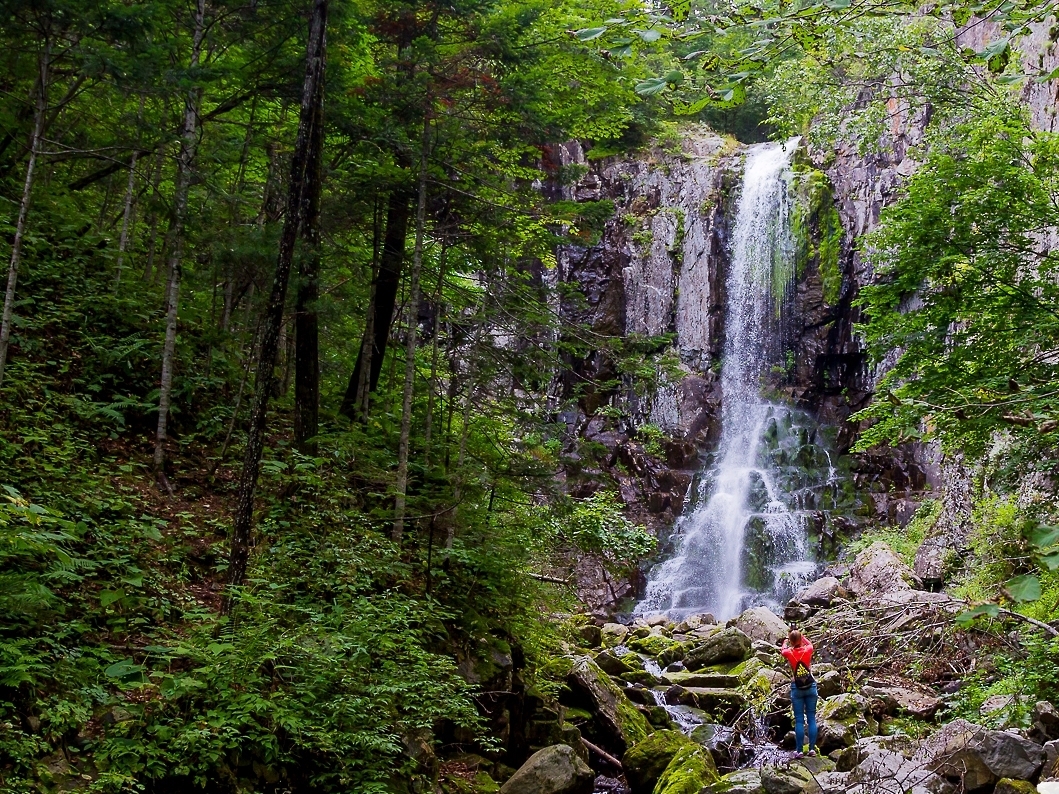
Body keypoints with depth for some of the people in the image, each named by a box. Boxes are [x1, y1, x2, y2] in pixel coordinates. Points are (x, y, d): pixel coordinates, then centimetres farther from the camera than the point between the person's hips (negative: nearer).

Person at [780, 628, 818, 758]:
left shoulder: (789, 653, -7)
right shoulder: (807, 650, -5)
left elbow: (783, 649, 18)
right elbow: (809, 643, 20)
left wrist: (787, 638, 34)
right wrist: (800, 635, 33)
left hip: (796, 688, -1)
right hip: (810, 686, 1)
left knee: (799, 720, 1)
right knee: (811, 718, 5)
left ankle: (799, 750, -1)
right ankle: (812, 748, 2)